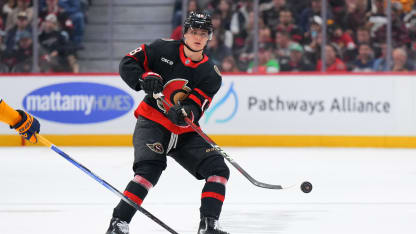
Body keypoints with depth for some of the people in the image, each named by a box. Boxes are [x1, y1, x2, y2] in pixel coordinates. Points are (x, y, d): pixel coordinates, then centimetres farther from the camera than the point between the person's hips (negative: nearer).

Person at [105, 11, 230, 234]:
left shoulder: (211, 74, -4)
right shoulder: (163, 49, -6)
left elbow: (196, 108, -14)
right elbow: (128, 63, -3)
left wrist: (185, 114, -38)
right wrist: (145, 78, -23)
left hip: (184, 132, 4)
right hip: (152, 122, -4)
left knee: (218, 169, -7)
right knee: (150, 168, -28)